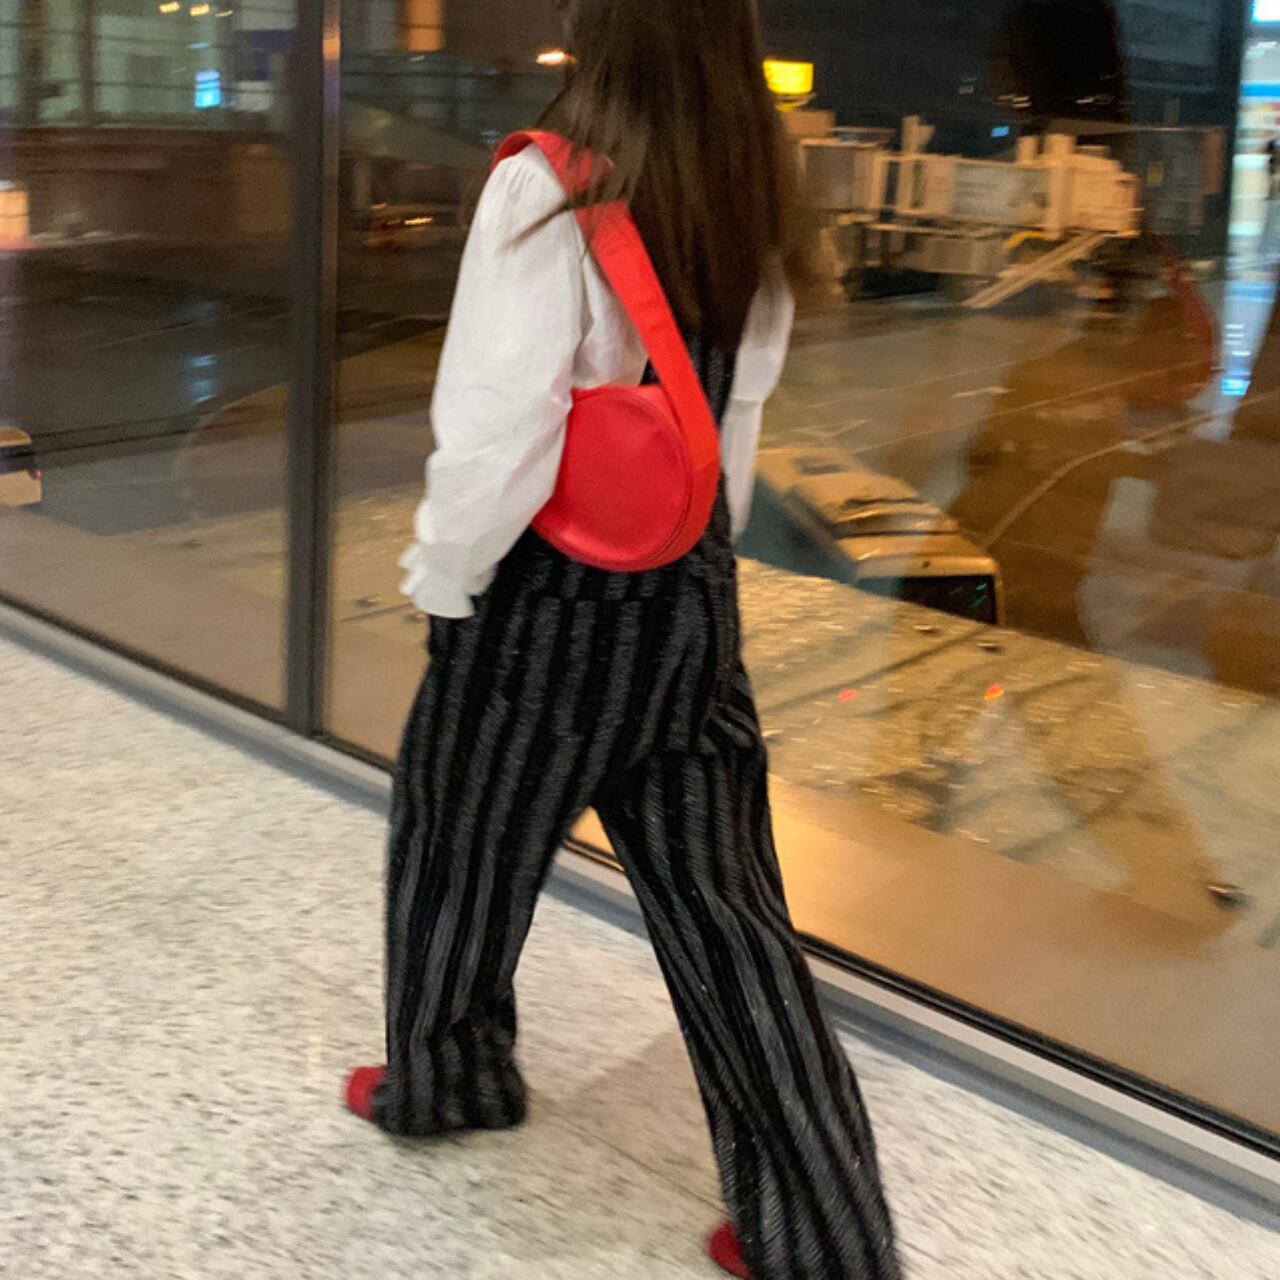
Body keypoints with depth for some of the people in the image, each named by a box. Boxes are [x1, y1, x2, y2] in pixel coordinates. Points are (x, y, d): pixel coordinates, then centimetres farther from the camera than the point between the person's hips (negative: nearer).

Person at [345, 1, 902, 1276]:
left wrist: (443, 578, -6)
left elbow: (502, 427, -21)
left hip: (549, 595, -6)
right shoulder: (754, 210, 5)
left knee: (459, 844, 20)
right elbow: (737, 417, 11)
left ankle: (439, 1077, 44)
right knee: (722, 899, 9)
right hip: (692, 595, 6)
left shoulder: (548, 189, -16)